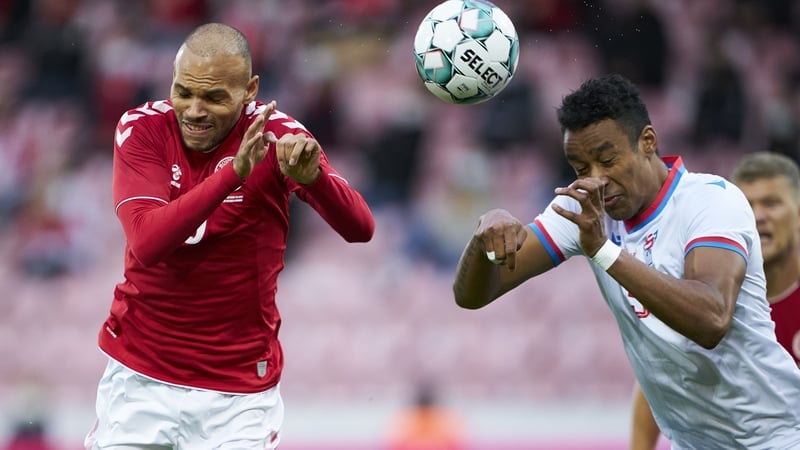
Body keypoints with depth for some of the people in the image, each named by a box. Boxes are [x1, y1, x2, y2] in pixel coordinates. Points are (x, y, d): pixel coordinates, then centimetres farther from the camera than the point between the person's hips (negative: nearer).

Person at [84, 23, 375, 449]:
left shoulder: (274, 134, -11)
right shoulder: (141, 128, -9)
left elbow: (359, 229, -21)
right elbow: (147, 244, -24)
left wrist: (312, 176, -42)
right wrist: (234, 172, -34)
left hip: (239, 390, -1)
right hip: (139, 376, 1)